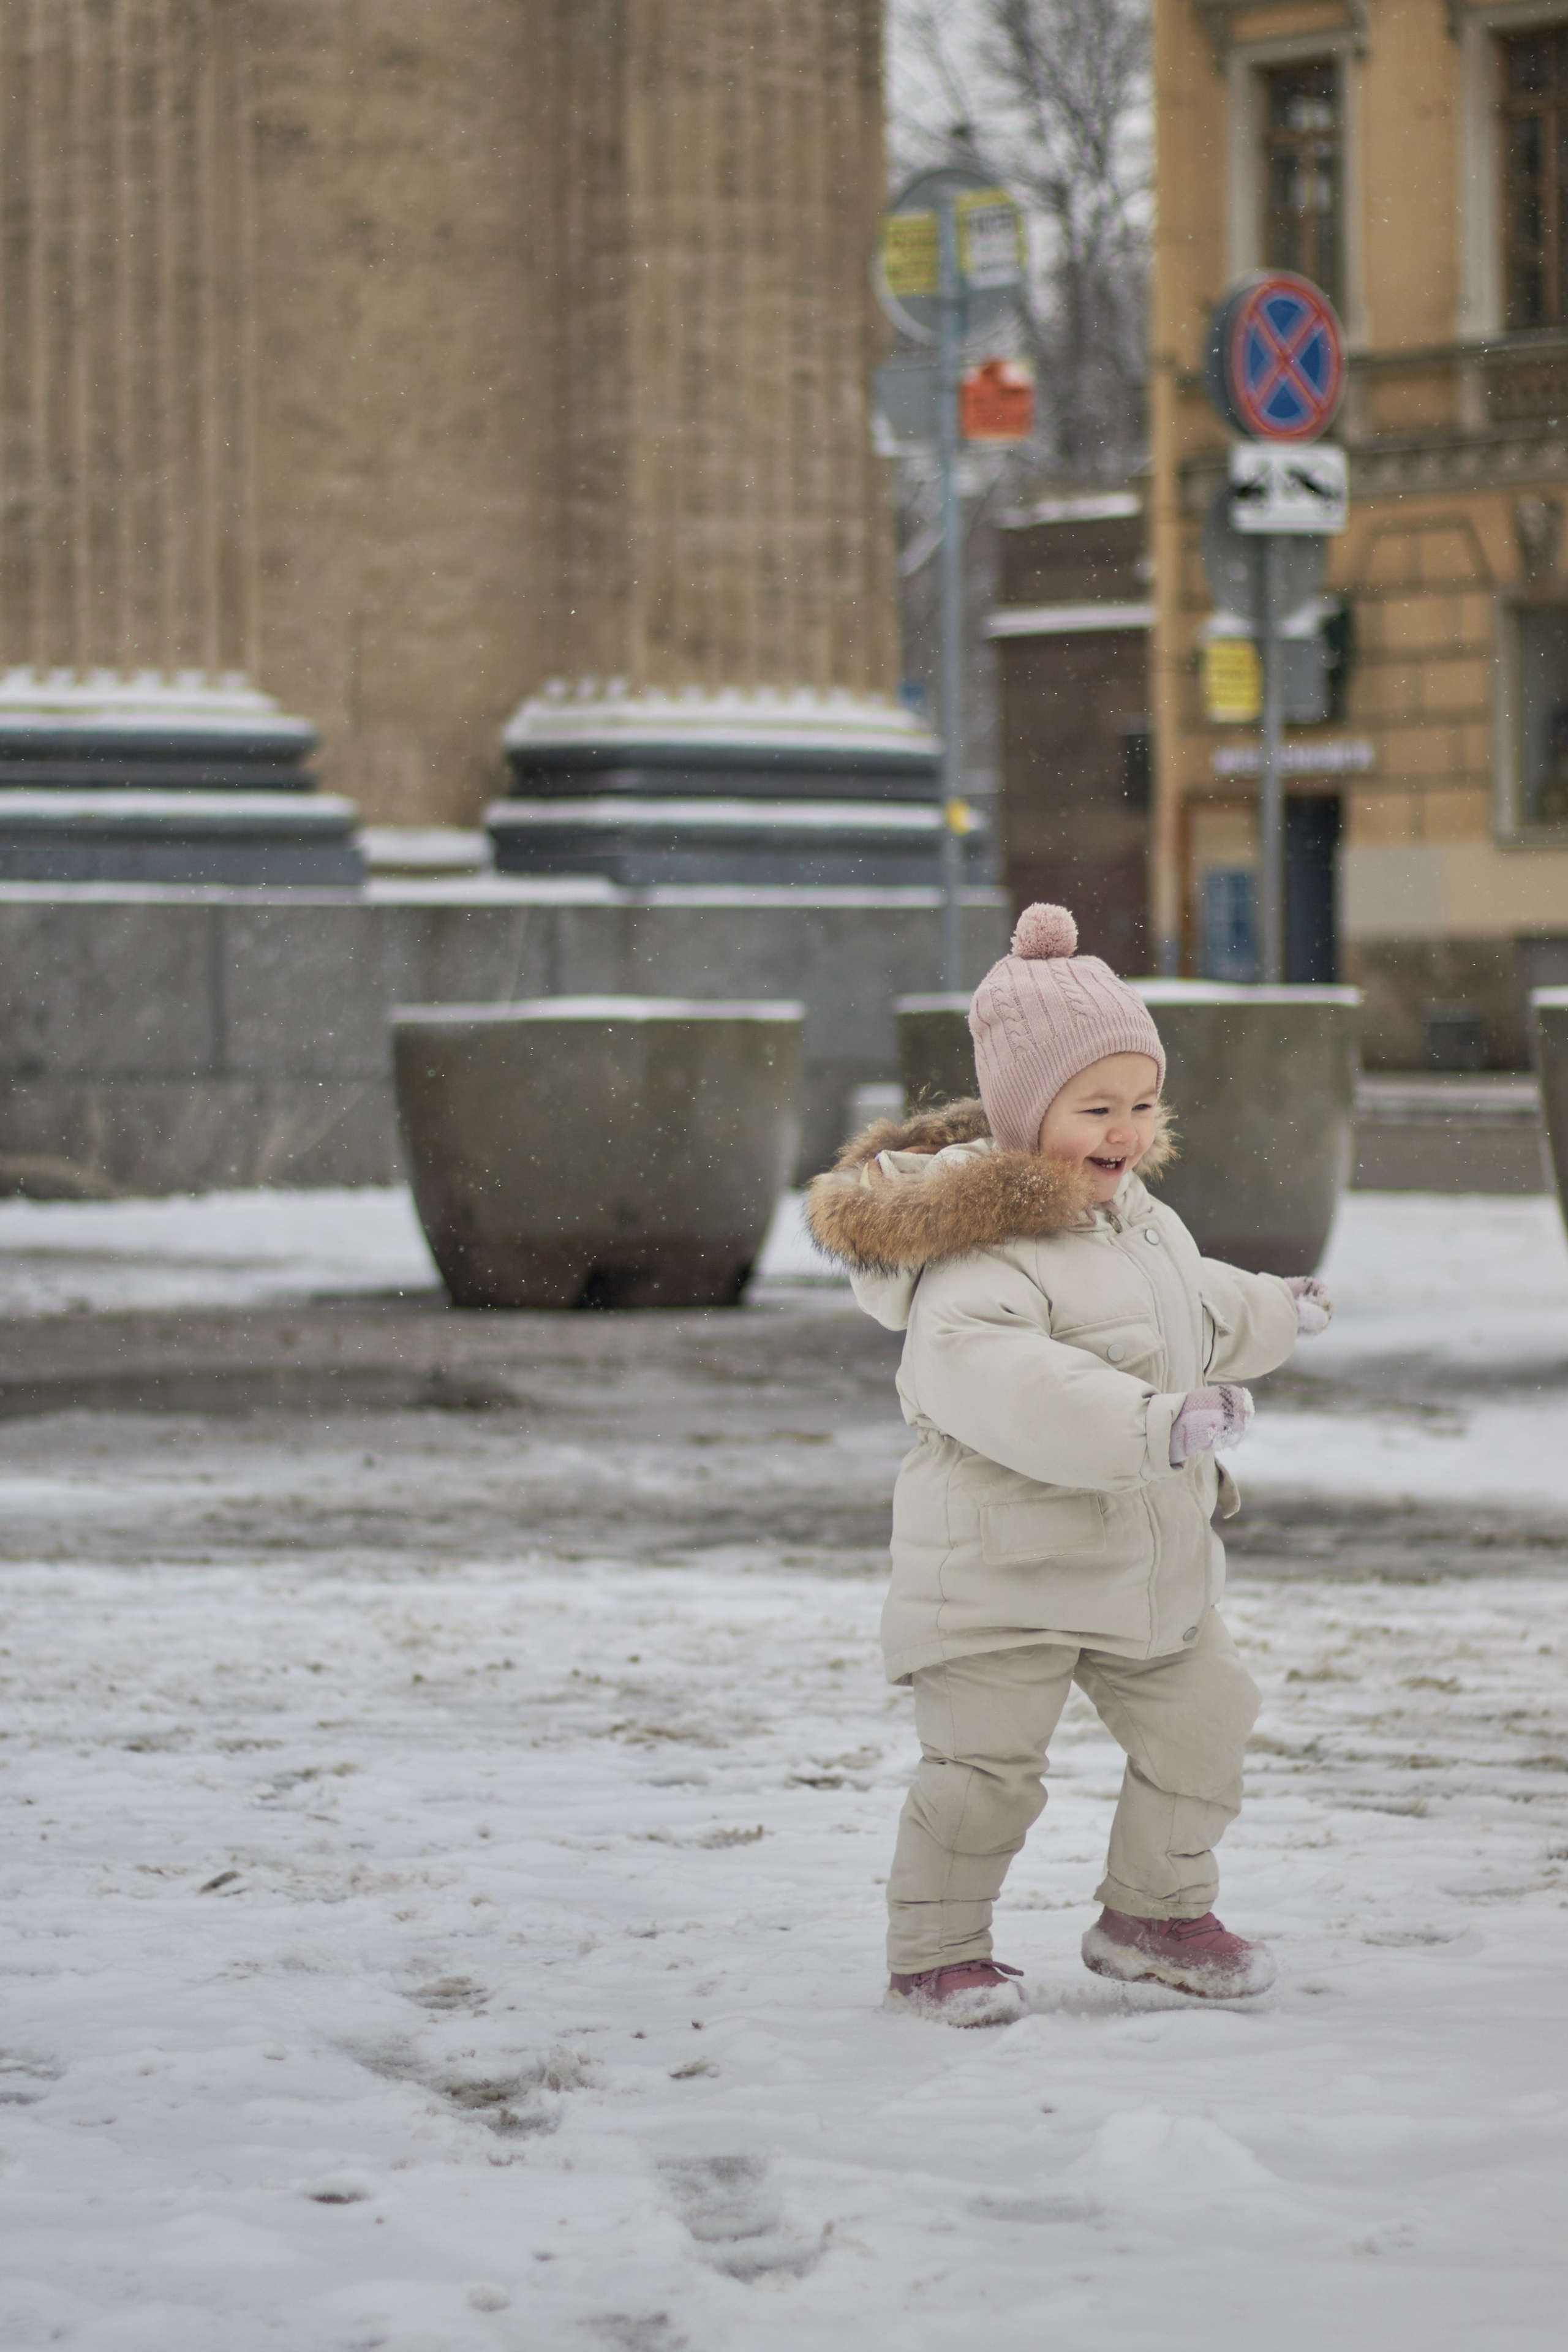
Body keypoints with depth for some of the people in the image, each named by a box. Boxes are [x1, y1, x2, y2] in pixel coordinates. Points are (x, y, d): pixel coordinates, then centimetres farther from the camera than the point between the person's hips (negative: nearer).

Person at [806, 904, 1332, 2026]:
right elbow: (992, 1375, -40)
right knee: (984, 1765, -6)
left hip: (1152, 1558, 8)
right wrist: (1154, 1424, -45)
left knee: (1204, 1723, 13)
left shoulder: (1144, 1223, 9)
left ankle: (1157, 1911, 29)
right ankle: (937, 1948, 10)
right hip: (1002, 1565, -8)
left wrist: (1274, 1314, 45)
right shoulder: (982, 1250, -23)